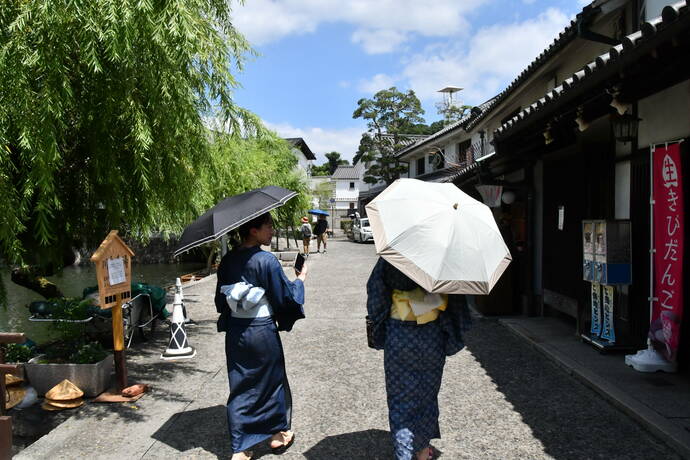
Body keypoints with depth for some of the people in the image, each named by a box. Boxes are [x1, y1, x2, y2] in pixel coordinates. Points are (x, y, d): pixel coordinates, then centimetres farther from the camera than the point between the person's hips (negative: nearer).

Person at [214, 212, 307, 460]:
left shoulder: (228, 261, -1)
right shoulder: (267, 261, -18)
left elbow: (221, 299, 7)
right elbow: (285, 297, -11)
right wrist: (300, 279, 5)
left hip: (234, 332, 5)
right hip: (262, 331, -5)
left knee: (240, 385, 14)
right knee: (272, 380, 16)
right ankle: (278, 435, 35)